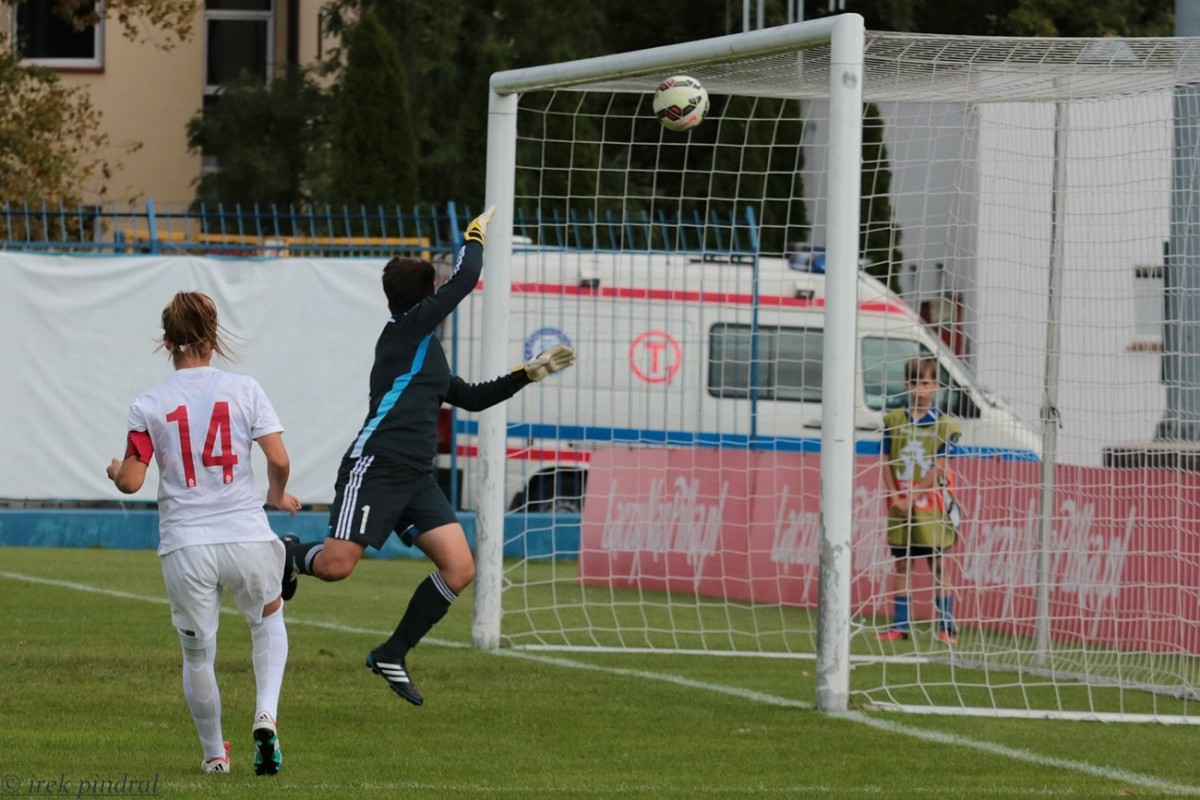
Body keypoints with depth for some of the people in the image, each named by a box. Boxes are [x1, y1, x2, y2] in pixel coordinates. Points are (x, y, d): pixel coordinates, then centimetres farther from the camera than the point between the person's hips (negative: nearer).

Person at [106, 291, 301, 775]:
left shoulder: (148, 405, -2)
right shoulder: (244, 390, -2)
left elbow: (131, 481, -4)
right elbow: (279, 459, -7)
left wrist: (114, 471, 19)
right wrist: (277, 497, 14)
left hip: (184, 546, 0)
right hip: (246, 536, 0)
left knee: (197, 656, 16)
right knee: (268, 620, 26)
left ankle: (214, 754, 25)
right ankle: (266, 713, 5)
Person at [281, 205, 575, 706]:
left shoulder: (425, 349, 25)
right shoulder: (406, 331, -3)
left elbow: (470, 398, 37)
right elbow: (465, 280, -8)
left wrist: (527, 374, 32)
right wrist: (477, 234, 8)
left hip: (417, 479, 9)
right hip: (375, 470, -9)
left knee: (460, 570, -5)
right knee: (335, 565, -18)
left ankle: (391, 655, 7)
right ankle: (291, 555, 19)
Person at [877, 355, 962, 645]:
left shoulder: (944, 425, -3)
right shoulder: (893, 420, 6)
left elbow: (938, 469, -8)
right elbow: (886, 462, 5)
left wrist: (912, 496, -13)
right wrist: (895, 496, -7)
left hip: (930, 505, -3)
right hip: (900, 507, 3)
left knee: (938, 566, -1)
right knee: (901, 566, 6)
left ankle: (947, 627, 2)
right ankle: (899, 625, 11)